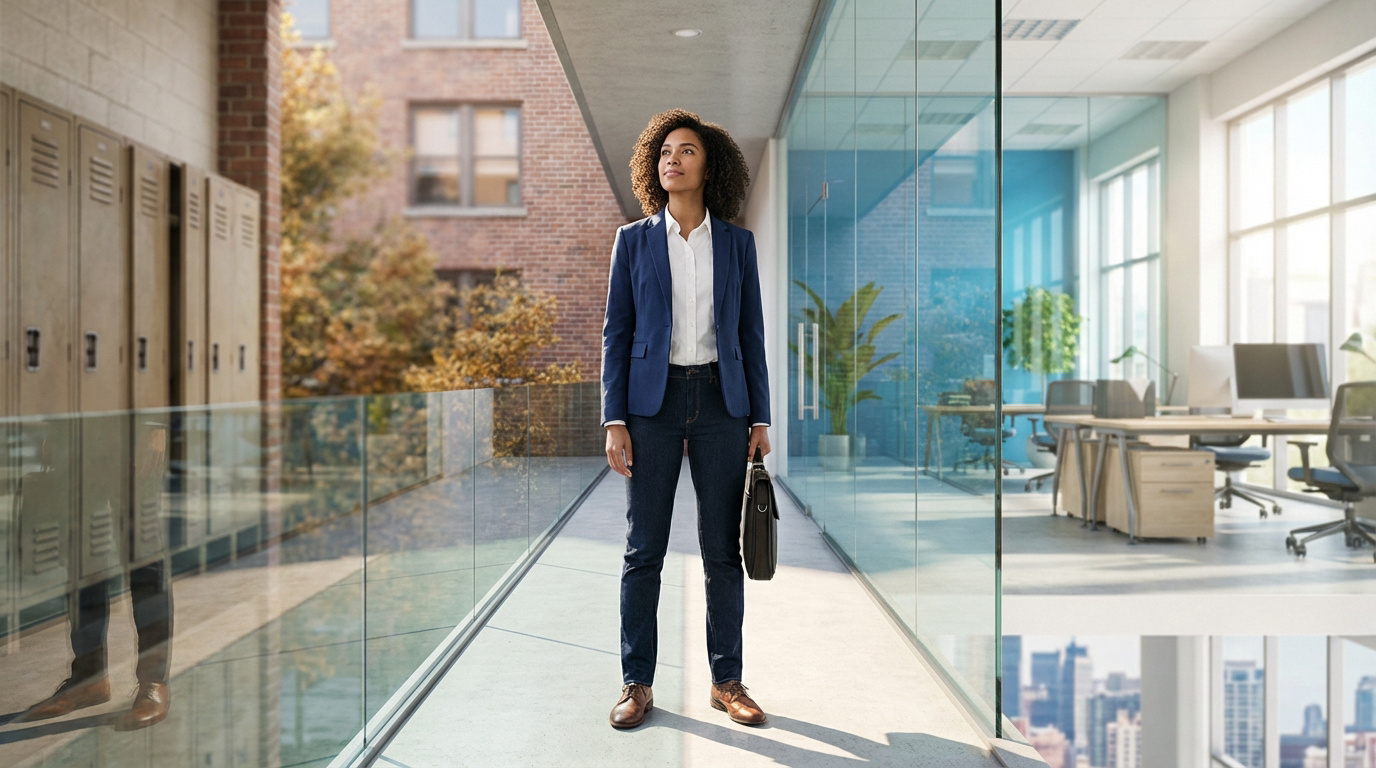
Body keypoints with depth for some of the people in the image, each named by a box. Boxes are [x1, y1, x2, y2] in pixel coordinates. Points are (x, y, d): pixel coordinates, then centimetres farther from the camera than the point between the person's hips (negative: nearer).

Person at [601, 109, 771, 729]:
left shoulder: (737, 243, 9)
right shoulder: (633, 240, 6)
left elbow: (751, 334, 9)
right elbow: (616, 334, 4)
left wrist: (760, 417, 3)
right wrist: (614, 420, -4)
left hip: (720, 401, 1)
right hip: (654, 400, -1)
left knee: (723, 549, 6)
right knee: (644, 550, 3)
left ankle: (727, 681, 19)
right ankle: (637, 683, 16)